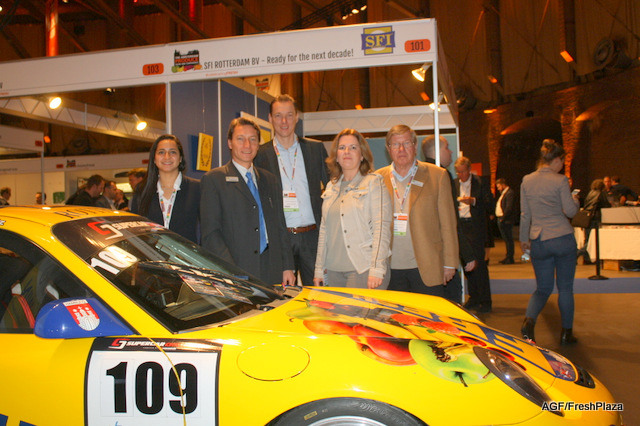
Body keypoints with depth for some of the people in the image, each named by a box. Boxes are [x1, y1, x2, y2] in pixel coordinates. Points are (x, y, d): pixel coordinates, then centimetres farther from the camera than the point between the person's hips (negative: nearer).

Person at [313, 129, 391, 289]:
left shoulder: (374, 182, 0)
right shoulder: (332, 187, 16)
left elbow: (382, 227, -8)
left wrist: (377, 269, -16)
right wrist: (319, 269, 13)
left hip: (364, 270, -5)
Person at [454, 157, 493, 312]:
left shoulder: (480, 182, -1)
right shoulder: (454, 184, 11)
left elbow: (489, 202, -6)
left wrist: (473, 201, -19)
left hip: (475, 227, -4)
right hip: (460, 227, 4)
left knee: (479, 263, -5)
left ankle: (485, 301, 2)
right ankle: (473, 297, 19)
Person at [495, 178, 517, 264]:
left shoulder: (510, 193, -13)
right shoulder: (503, 193, 19)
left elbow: (509, 208, -20)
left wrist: (503, 218, -18)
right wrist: (499, 218, 9)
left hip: (506, 220, -10)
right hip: (501, 219, 10)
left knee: (508, 239, -4)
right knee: (506, 240, 14)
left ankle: (510, 258, 0)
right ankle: (508, 257, 21)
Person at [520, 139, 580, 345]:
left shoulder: (526, 181, 4)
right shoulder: (560, 181, -8)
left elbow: (525, 214, 8)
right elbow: (570, 211, -6)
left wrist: (524, 238, 17)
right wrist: (575, 199, 15)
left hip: (539, 242, 3)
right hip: (563, 239, -3)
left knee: (543, 287, 12)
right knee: (565, 287, 10)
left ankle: (529, 319, -13)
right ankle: (567, 332, 17)